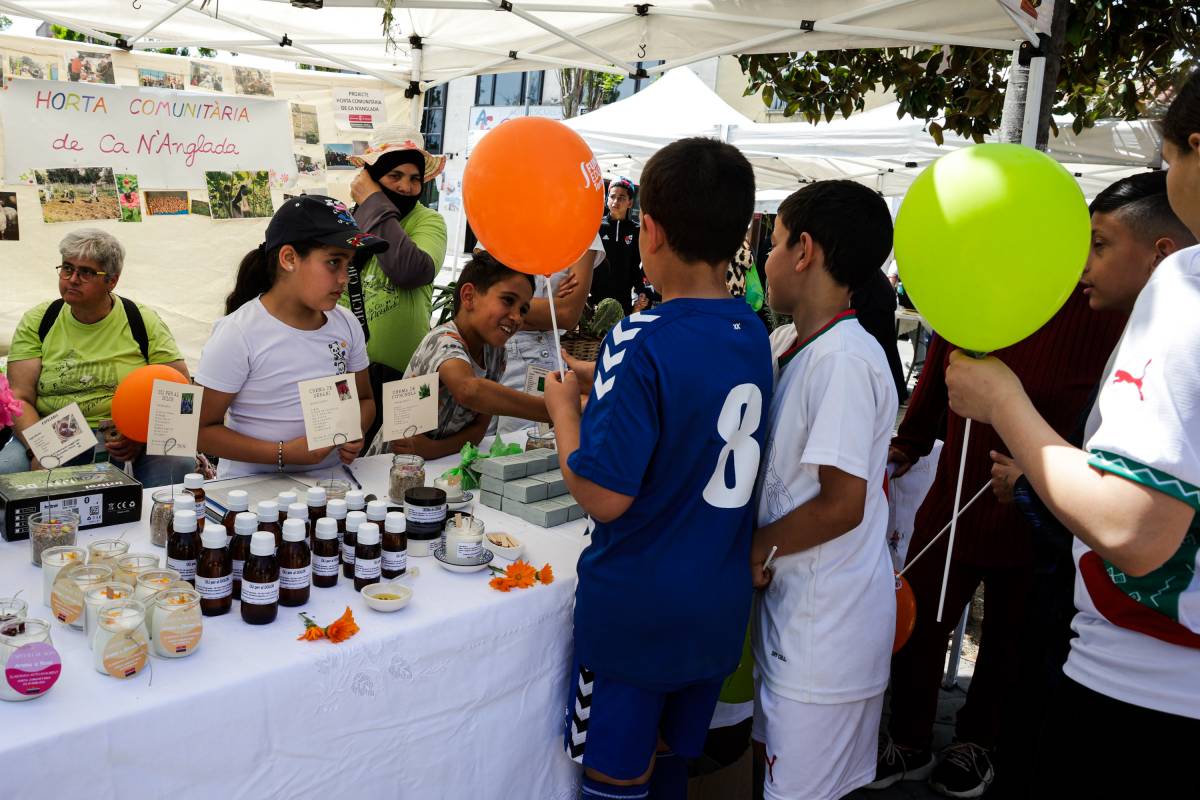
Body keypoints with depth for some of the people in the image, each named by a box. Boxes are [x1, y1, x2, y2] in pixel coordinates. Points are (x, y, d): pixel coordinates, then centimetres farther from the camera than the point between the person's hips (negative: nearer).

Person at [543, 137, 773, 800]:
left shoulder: (642, 342, -23)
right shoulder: (753, 335, 0)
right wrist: (603, 384, 16)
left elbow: (604, 495, -24)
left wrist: (564, 408, -9)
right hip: (718, 607, 7)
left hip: (635, 608, -7)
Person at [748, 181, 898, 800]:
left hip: (827, 628, -9)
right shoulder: (788, 344, 7)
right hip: (793, 608, 9)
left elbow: (841, 504, -23)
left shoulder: (844, 360, -22)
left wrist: (758, 547, -11)